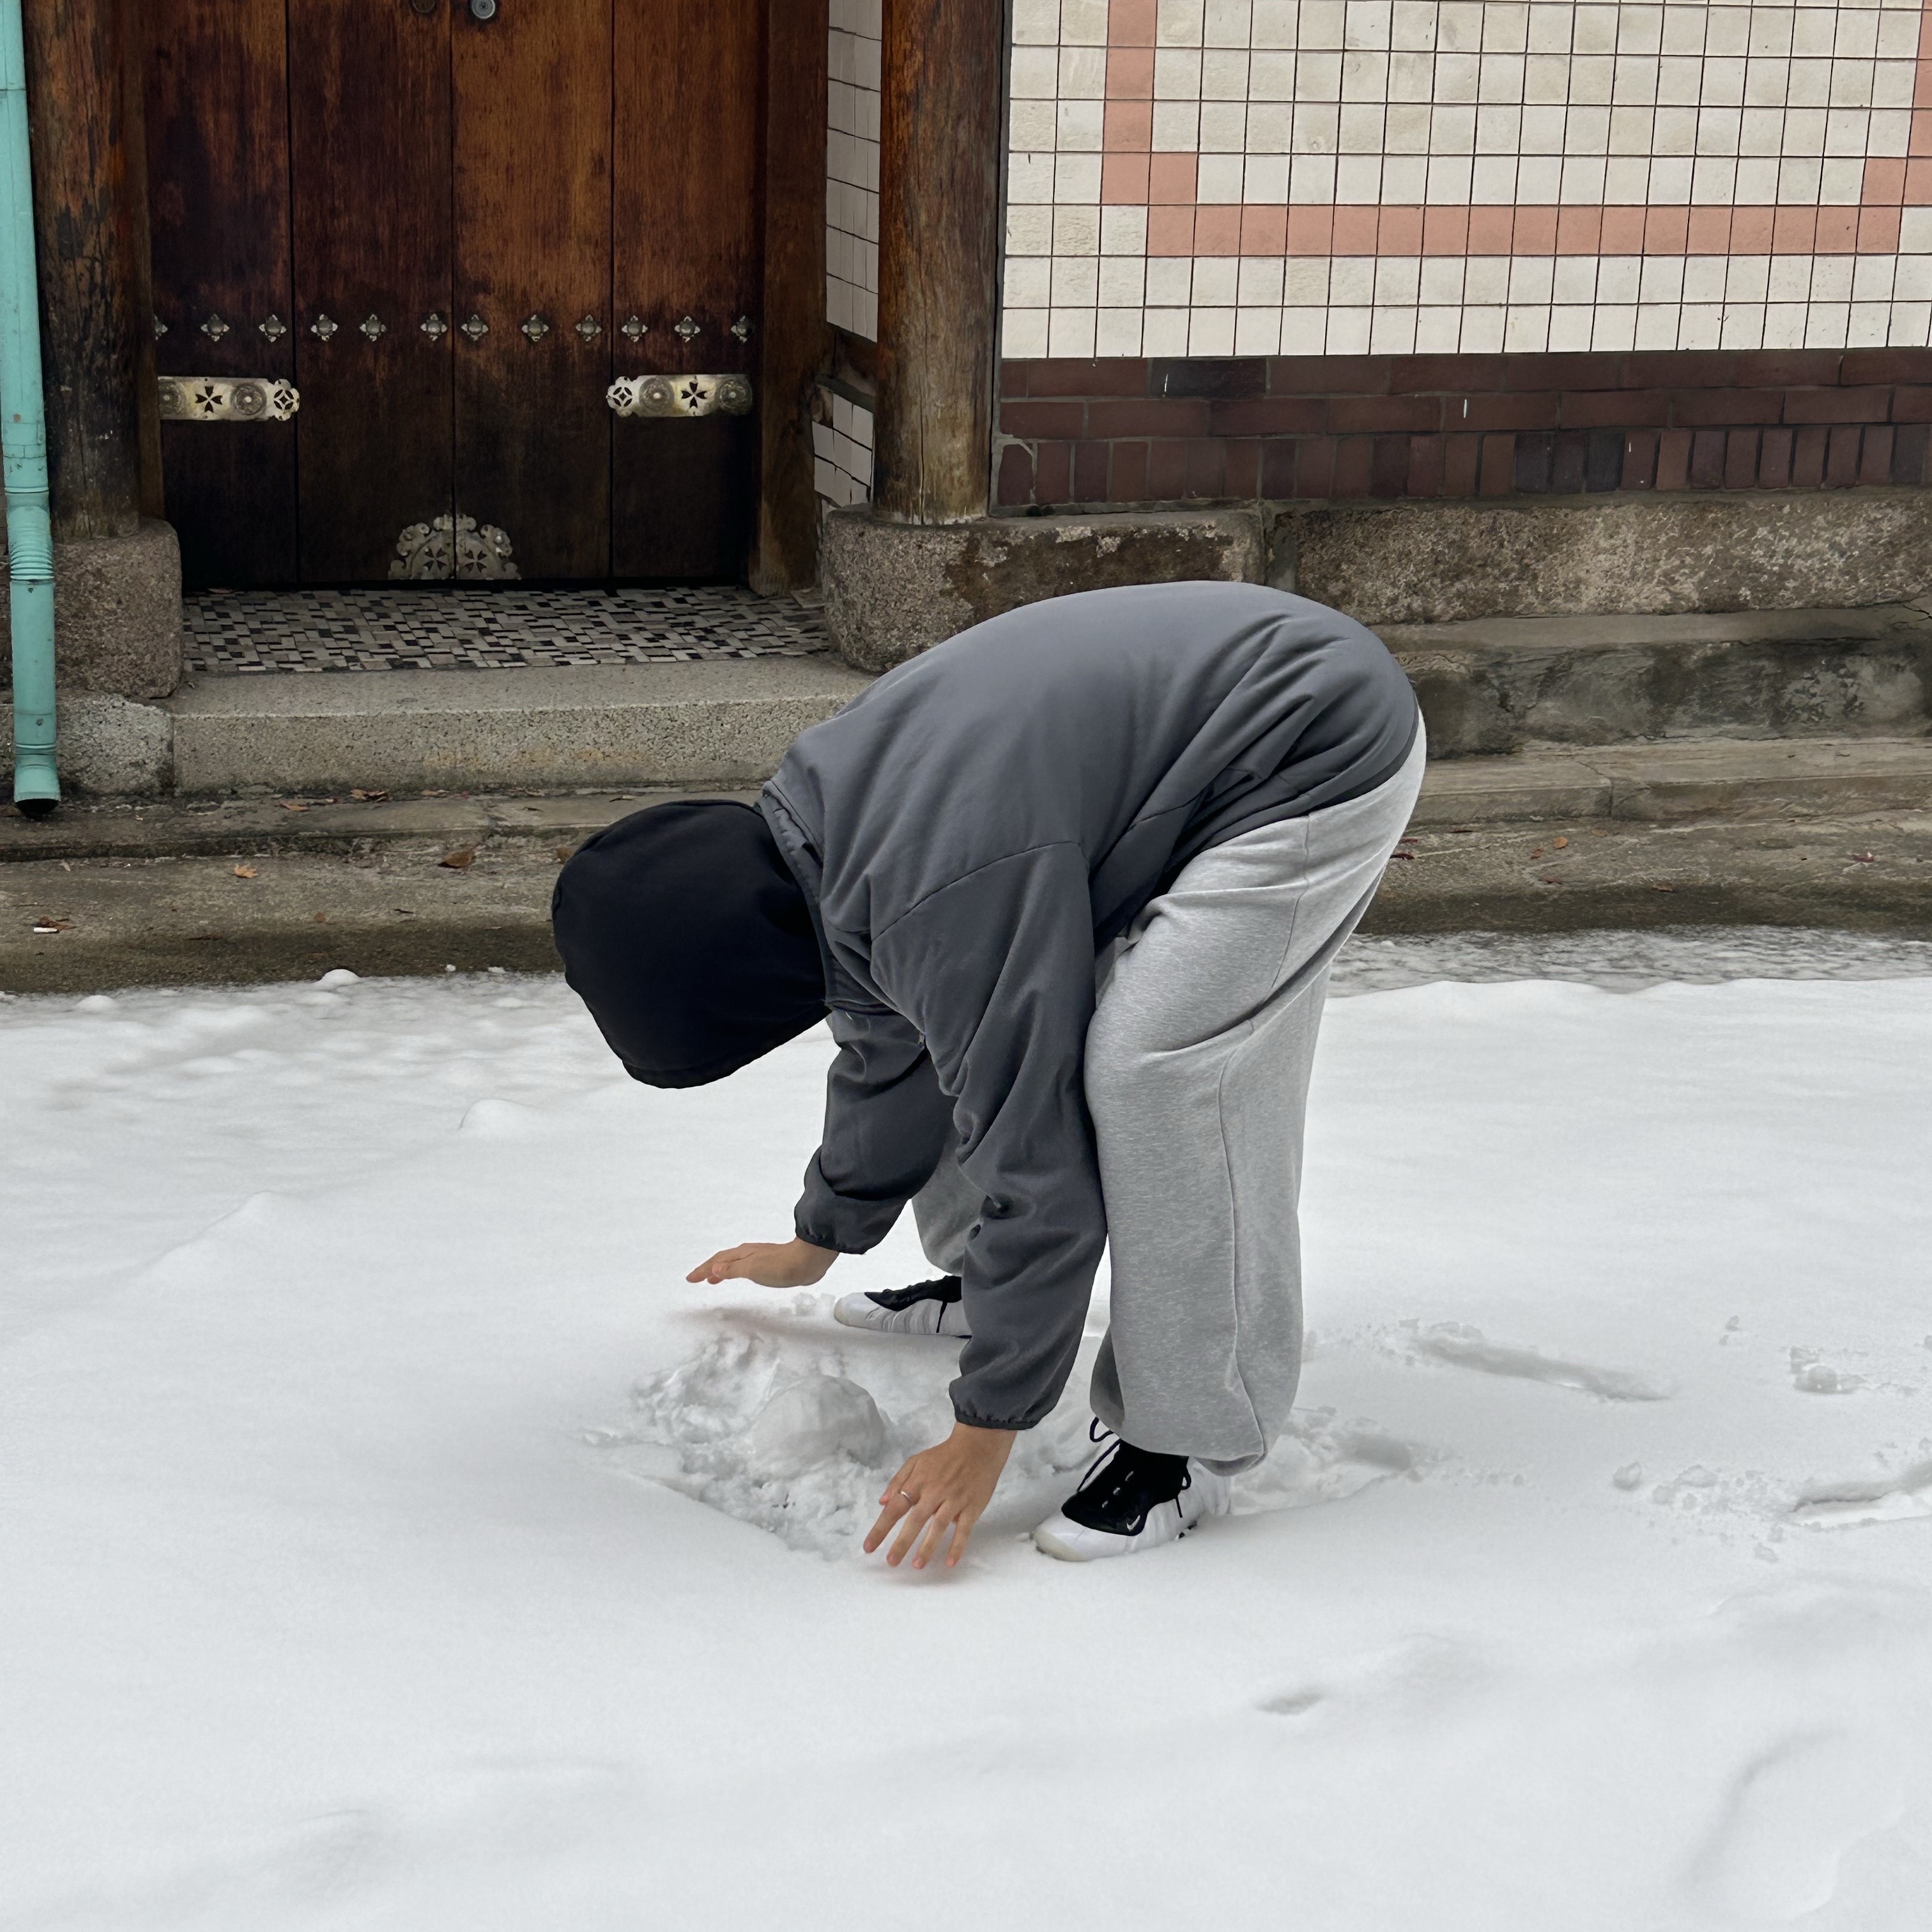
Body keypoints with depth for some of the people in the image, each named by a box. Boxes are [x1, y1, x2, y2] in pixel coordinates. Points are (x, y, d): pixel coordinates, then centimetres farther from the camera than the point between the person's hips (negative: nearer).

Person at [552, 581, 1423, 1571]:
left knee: (1156, 1065, -21)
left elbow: (1037, 1157, -26)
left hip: (1326, 756, -10)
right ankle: (983, 1281, 28)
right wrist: (818, 1241, 29)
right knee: (976, 1034, 9)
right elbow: (889, 1053, 16)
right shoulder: (817, 828, -2)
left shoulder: (946, 901, -32)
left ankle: (1191, 1442, -10)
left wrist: (983, 1436, -17)